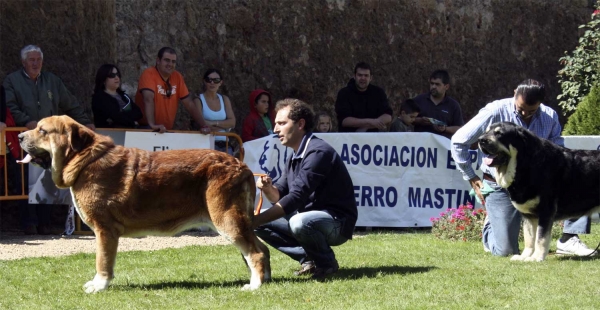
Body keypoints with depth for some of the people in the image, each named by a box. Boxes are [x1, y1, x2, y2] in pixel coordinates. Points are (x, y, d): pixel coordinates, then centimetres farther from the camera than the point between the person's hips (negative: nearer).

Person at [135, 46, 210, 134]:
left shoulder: (177, 77, 6)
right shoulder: (149, 74, -11)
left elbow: (189, 104, 7)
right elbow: (148, 99, -26)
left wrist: (204, 125, -4)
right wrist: (152, 125, -40)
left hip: (167, 130, 6)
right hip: (146, 129, -5)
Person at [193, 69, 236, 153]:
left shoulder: (224, 99, 16)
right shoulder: (199, 100, 1)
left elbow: (232, 122, 6)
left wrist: (214, 123, -9)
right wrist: (224, 125, -5)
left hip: (224, 145, 5)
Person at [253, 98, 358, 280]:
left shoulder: (318, 152, -21)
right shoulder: (296, 157, 10)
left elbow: (296, 197, -28)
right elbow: (279, 197, 11)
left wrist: (256, 221, -30)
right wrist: (268, 188, -14)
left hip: (338, 223, -9)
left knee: (299, 222, -38)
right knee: (260, 221, 2)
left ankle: (326, 262, -10)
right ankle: (308, 259, 5)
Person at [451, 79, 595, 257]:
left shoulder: (550, 117, -3)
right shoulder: (496, 112, -13)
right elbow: (458, 142, -7)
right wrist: (472, 179, -6)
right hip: (501, 187, -4)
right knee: (505, 251, -9)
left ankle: (568, 240, -15)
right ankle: (491, 226, 28)